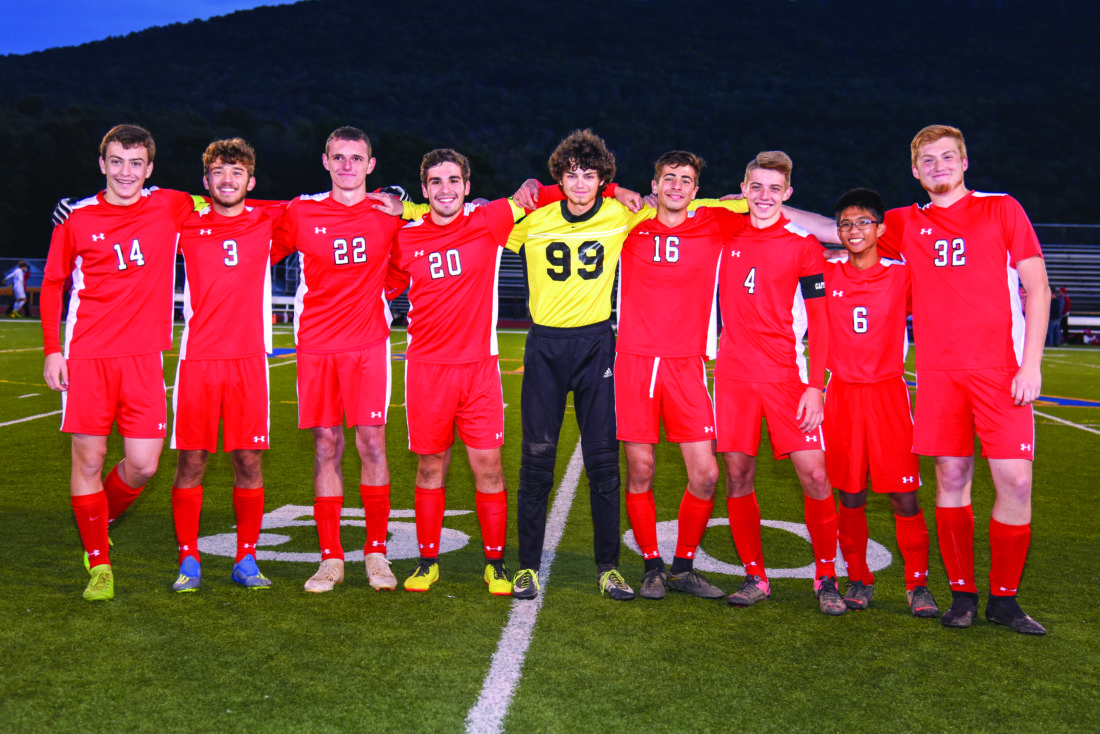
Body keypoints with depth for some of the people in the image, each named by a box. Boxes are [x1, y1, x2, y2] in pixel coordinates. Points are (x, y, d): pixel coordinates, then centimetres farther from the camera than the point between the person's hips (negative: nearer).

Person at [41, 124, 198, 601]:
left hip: (143, 356, 1)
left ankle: (100, 522, 29)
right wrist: (52, 350, 4)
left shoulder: (171, 208, 5)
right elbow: (52, 284, 11)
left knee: (143, 465, -2)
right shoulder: (76, 217, 4)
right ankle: (98, 565, 16)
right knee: (88, 460, 1)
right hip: (86, 356, 0)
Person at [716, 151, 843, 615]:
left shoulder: (803, 244, 2)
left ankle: (826, 579, 8)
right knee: (738, 477, 3)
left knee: (814, 476, -7)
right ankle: (755, 577, 16)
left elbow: (819, 321, 0)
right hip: (732, 374, 3)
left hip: (786, 375, -3)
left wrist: (816, 385, -7)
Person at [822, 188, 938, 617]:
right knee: (850, 496, 5)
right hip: (842, 395, 1)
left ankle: (917, 585, 8)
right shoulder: (828, 274, 4)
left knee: (904, 496, -4)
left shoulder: (902, 275, 0)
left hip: (889, 395, -1)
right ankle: (858, 581, 18)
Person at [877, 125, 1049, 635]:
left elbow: (1037, 288, 4)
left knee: (1015, 481, -7)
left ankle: (1004, 599, 8)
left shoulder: (1002, 210, 7)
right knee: (951, 478, 2)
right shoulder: (904, 225, 13)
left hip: (1001, 368, -2)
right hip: (939, 372, 2)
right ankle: (962, 594, 15)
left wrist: (1031, 364, -6)